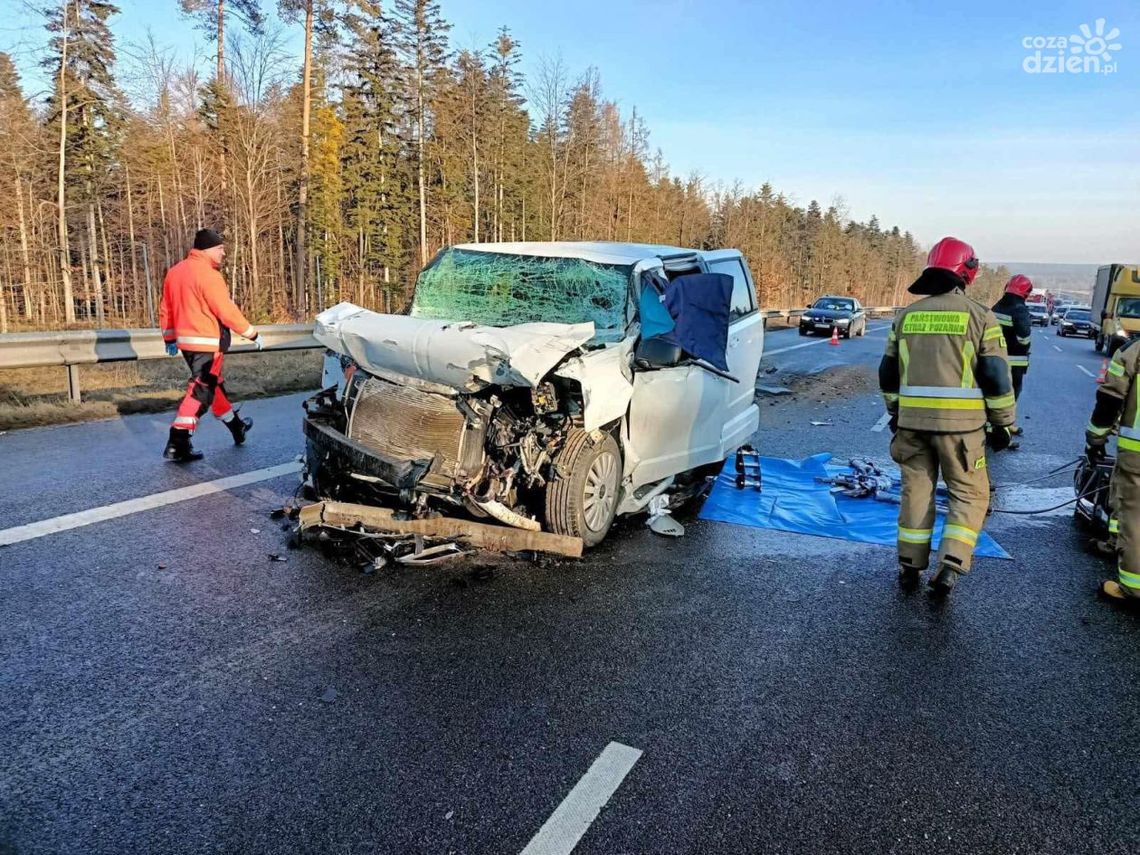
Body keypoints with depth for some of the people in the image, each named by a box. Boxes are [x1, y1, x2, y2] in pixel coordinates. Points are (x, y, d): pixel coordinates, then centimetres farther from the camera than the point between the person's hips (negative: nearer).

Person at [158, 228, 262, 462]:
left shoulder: (174, 272, 11)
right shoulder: (208, 275, -16)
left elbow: (166, 310, 16)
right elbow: (227, 312, -18)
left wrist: (170, 338, 26)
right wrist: (253, 334, -8)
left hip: (186, 341, 10)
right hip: (208, 343, -10)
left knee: (213, 384, 21)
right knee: (201, 391, -6)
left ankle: (235, 425, 37)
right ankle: (177, 445, -7)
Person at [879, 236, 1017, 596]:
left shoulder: (906, 315, 8)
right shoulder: (979, 316, -4)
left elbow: (888, 372, 14)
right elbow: (997, 377, -5)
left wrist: (895, 412, 26)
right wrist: (1003, 424, 5)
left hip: (912, 421, 3)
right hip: (960, 423, -3)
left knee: (916, 491, 13)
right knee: (969, 494, 10)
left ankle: (910, 567, 19)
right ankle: (949, 567, -2)